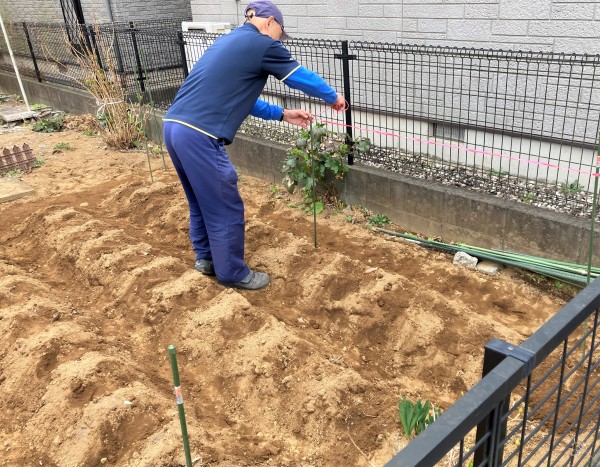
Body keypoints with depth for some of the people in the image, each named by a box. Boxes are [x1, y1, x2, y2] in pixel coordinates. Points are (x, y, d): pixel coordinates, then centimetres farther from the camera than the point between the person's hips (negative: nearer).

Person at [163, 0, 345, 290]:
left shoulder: (229, 41, 24)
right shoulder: (263, 45, -2)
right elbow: (302, 78, 8)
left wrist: (282, 114, 29)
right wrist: (333, 97, 26)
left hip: (174, 127, 10)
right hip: (199, 136, -9)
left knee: (200, 201, 24)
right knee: (226, 209, 5)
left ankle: (205, 258, 39)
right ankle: (233, 273, 20)